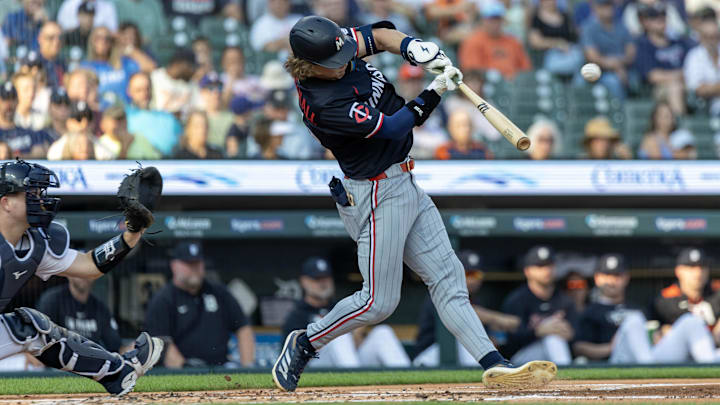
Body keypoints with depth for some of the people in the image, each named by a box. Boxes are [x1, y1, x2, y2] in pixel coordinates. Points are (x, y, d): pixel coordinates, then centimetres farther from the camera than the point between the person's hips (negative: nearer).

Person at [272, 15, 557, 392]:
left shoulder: (333, 46, -6)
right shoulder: (324, 105, -29)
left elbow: (377, 35, 10)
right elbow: (393, 127, -24)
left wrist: (413, 48, -10)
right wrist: (435, 91, -20)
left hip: (405, 186, 9)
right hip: (375, 196, -9)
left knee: (447, 277, 4)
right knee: (379, 301, -3)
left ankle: (494, 365, 2)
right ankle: (304, 343, 18)